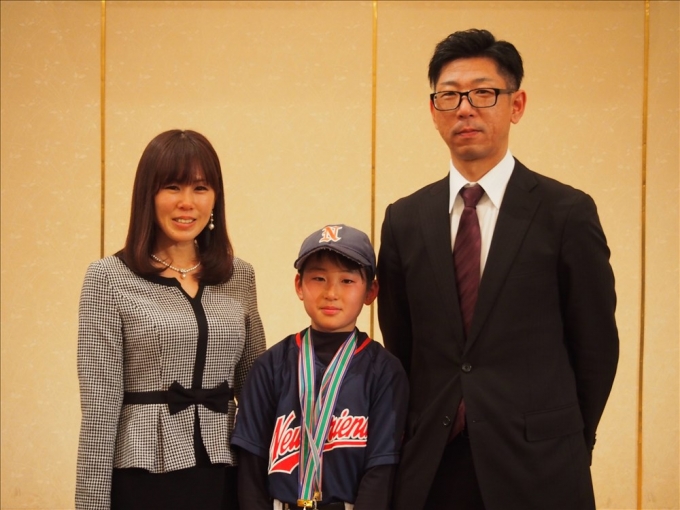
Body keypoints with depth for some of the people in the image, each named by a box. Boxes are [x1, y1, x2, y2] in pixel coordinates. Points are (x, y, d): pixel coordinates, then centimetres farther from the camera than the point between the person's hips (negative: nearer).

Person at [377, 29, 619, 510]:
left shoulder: (568, 213, -5)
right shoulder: (405, 220, 5)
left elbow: (596, 346, 0)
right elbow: (398, 345, 10)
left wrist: (565, 447, 5)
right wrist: (417, 444, 7)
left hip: (536, 471, -2)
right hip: (430, 469, 3)